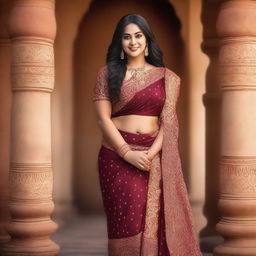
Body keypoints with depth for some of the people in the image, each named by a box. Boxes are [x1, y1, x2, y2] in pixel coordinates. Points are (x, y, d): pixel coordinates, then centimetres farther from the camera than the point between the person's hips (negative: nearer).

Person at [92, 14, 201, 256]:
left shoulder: (165, 77, 8)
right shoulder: (107, 73, 4)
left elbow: (168, 121, 1)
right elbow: (103, 118, -3)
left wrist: (151, 154, -13)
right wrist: (128, 153, -13)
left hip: (155, 156, 1)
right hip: (117, 155, -1)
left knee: (156, 219, -1)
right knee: (125, 220, -3)